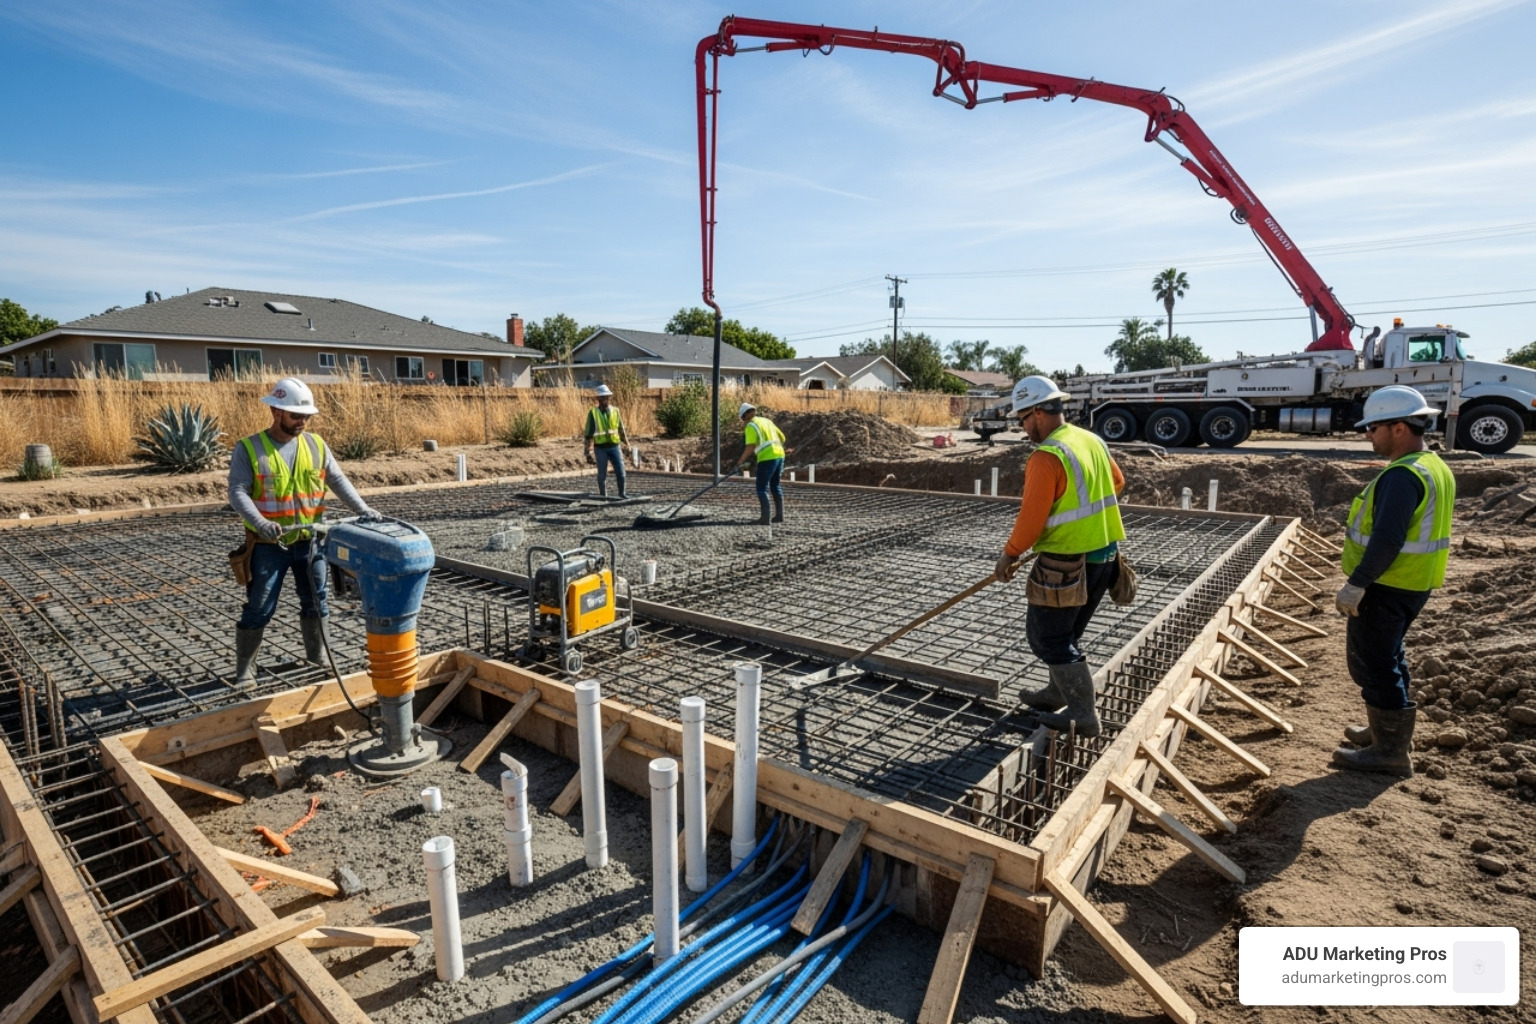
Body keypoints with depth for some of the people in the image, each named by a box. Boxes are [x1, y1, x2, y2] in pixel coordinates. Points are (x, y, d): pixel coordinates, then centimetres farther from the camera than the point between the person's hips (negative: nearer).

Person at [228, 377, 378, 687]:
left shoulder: (316, 445, 4)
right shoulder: (249, 448, -7)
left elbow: (338, 481, 1)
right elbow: (238, 492, -13)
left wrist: (364, 510, -12)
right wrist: (260, 523, -30)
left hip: (309, 542, 4)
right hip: (268, 545, -4)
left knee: (315, 603, 13)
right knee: (258, 610, 3)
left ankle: (318, 658, 28)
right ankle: (245, 669, 17)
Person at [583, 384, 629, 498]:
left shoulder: (615, 411, 5)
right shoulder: (593, 413, -4)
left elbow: (621, 430, 13)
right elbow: (589, 434, -3)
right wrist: (588, 453, -6)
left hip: (615, 447, 2)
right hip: (600, 448, -2)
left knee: (620, 472, -2)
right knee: (602, 475, 5)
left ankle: (622, 494, 13)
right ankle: (603, 497, 18)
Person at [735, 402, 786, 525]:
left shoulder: (750, 426, -5)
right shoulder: (767, 420, 19)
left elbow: (750, 447, -16)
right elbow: (782, 438, 21)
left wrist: (740, 462, -8)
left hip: (767, 458, -8)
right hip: (779, 455, 8)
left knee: (762, 489, 0)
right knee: (775, 486, 19)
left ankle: (765, 518, -4)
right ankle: (779, 515, 23)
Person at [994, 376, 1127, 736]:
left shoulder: (1046, 457, -21)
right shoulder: (1092, 440, 6)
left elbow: (1032, 517, -21)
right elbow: (1117, 484, 21)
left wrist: (1009, 555, -8)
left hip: (1066, 564, -9)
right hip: (1104, 556, 9)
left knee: (1049, 638, 4)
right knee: (1065, 632, 23)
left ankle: (1084, 715, 10)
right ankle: (1059, 692, 38)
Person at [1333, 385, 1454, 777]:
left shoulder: (1402, 475, -22)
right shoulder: (1434, 467, 11)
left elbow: (1386, 540, -28)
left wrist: (1355, 584, -24)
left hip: (1387, 587, -10)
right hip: (1412, 584, 10)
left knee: (1372, 661, -1)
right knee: (1387, 656, 23)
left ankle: (1391, 751, 8)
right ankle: (1392, 729, 37)